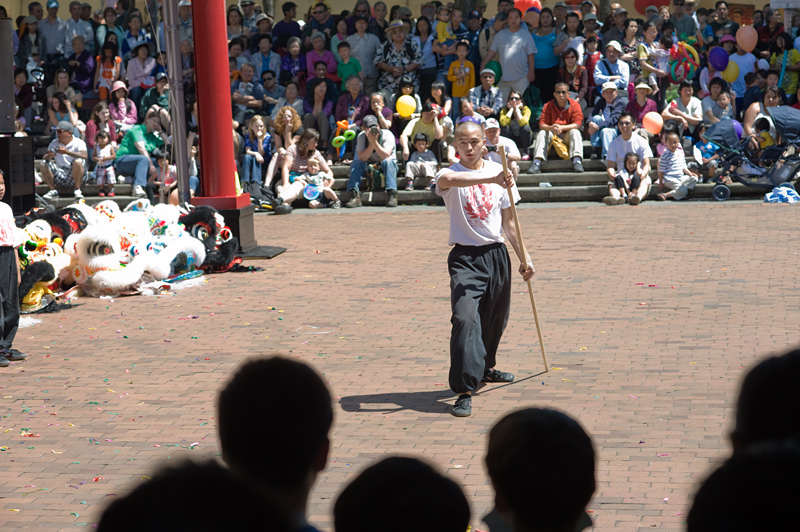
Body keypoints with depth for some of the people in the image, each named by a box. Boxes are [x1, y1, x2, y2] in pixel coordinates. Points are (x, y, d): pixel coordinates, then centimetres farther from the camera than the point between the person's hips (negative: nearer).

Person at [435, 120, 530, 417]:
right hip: (465, 258, -5)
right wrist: (490, 179, -47)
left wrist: (524, 257, 13)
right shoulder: (450, 174, -8)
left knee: (495, 319, 18)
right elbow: (447, 179, -36)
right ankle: (464, 390, -22)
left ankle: (485, 368, 45)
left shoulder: (499, 173, 7)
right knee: (465, 317, -21)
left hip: (496, 255, 5)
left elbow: (508, 222, 14)